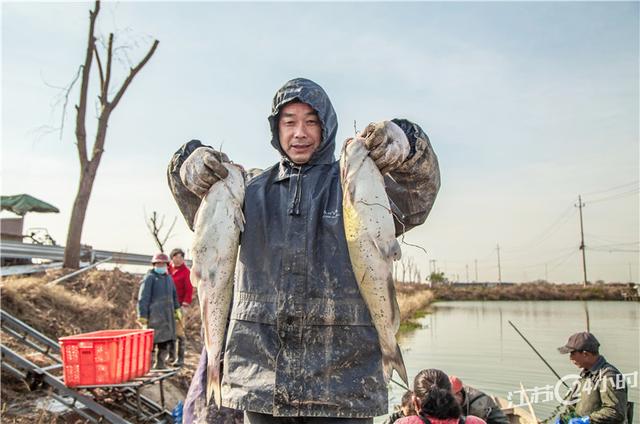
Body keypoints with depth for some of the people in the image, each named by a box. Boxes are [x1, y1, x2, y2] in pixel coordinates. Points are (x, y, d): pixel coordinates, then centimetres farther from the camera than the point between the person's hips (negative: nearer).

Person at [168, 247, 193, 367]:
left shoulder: (185, 271, -6)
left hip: (179, 305, -6)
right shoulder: (168, 268, 10)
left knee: (179, 331, -5)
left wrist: (185, 303, -16)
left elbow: (189, 289, -8)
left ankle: (180, 358, 1)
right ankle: (171, 356, 25)